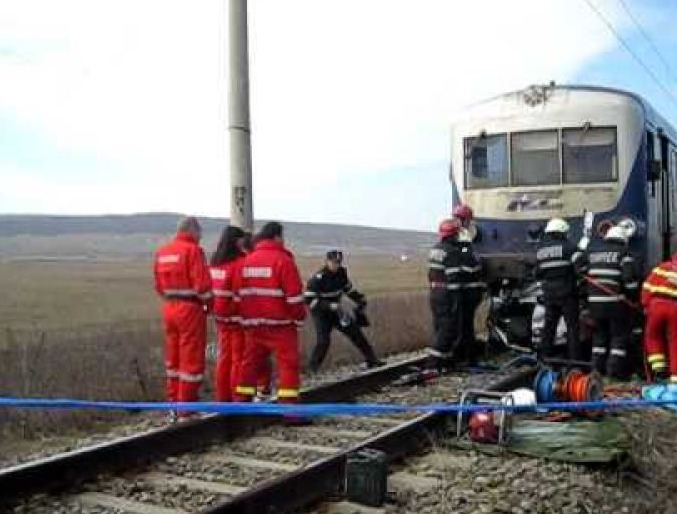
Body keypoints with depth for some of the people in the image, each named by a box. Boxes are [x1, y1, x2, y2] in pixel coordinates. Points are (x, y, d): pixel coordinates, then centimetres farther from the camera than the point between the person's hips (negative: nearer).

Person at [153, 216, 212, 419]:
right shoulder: (193, 250, -13)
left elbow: (159, 285, 12)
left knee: (173, 358, 16)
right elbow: (202, 284, -18)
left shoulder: (162, 252, 10)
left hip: (169, 308, 8)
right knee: (191, 360, 0)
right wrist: (208, 303, -3)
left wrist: (171, 299, 13)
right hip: (190, 308, -8)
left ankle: (174, 405, 25)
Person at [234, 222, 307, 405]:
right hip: (280, 323, -6)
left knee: (251, 362, 15)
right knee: (288, 362, -3)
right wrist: (299, 318, -2)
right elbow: (294, 295, -13)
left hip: (254, 323, 7)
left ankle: (241, 401, 20)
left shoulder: (247, 261, 9)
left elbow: (239, 293, 13)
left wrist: (245, 318, 20)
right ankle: (288, 404, -7)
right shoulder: (283, 260, -12)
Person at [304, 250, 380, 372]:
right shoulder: (317, 279, -24)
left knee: (355, 332, 8)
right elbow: (310, 300, -27)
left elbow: (348, 288, 16)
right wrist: (331, 306, -33)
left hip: (336, 311, 7)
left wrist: (360, 299, 7)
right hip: (321, 313, -6)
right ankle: (313, 369, -11)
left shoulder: (341, 273, -4)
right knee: (323, 340, -24)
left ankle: (372, 361, 21)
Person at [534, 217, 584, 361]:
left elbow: (537, 273, 11)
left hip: (548, 294, 5)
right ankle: (574, 357, 0)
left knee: (549, 324, 13)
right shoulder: (568, 246, -9)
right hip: (566, 292, -5)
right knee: (572, 325, 1)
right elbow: (580, 265, -21)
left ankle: (544, 356, 15)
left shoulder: (540, 249, 8)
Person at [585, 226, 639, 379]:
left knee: (599, 335, 16)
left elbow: (583, 275, 15)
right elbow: (629, 277, -14)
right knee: (619, 336, 3)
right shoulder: (624, 253, -4)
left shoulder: (593, 253, 14)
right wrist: (633, 297, -2)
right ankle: (615, 370, -1)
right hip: (616, 303, -5)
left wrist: (587, 294, 21)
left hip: (595, 303, 5)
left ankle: (597, 369, 18)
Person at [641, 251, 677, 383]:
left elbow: (648, 285, 6)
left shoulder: (662, 267, 16)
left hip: (657, 304, 0)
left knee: (653, 336, 18)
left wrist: (645, 304, 12)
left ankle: (658, 367, 8)